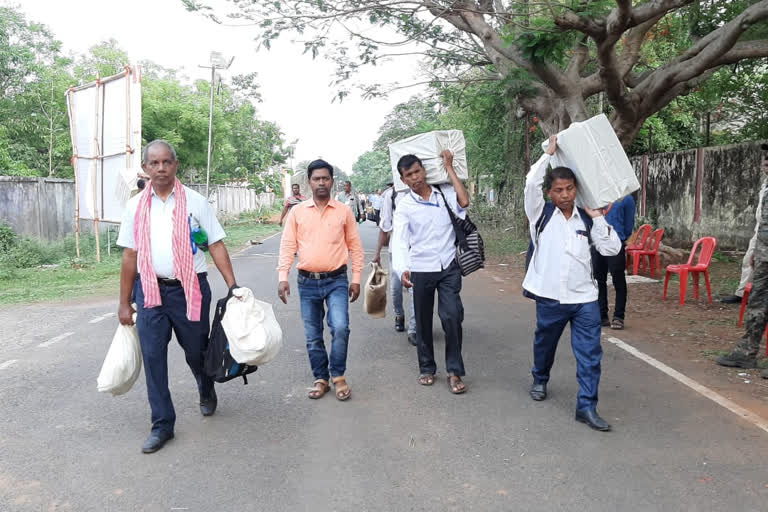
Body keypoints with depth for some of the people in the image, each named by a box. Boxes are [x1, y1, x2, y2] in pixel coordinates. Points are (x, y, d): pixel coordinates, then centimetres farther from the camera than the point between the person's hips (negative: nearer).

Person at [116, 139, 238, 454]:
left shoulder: (195, 202, -1)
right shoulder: (135, 206, 5)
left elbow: (216, 246, 0)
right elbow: (129, 256, 8)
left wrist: (233, 286, -8)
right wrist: (124, 303, 8)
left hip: (189, 289, -2)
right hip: (149, 289, 2)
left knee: (196, 351, 11)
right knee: (152, 357, 3)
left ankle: (206, 392, 45)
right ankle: (162, 425, 17)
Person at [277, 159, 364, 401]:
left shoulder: (344, 211, 2)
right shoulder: (297, 212, 3)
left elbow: (355, 246, 5)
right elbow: (287, 246, 2)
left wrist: (356, 279, 2)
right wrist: (283, 277, -8)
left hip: (336, 280, -1)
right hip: (307, 282, 2)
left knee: (340, 328, -16)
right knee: (312, 335, 9)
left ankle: (338, 375, 5)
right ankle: (320, 379, 25)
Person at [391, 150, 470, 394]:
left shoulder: (445, 192, 4)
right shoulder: (405, 207, -3)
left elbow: (464, 202, -16)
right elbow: (399, 241, -15)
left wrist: (449, 167, -8)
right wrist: (402, 269, -33)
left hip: (449, 267, 0)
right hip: (421, 270, 0)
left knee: (452, 315, -10)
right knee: (423, 321, 10)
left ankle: (455, 371, 3)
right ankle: (427, 367, 27)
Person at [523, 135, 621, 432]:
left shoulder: (586, 220, 6)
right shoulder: (541, 215, -1)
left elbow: (611, 249, 0)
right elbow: (531, 184, -16)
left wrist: (597, 217, -3)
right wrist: (549, 153, -10)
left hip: (585, 298, 2)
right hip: (550, 296, -1)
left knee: (590, 353, -2)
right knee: (544, 344, 19)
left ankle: (587, 406, 6)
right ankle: (540, 381, 46)